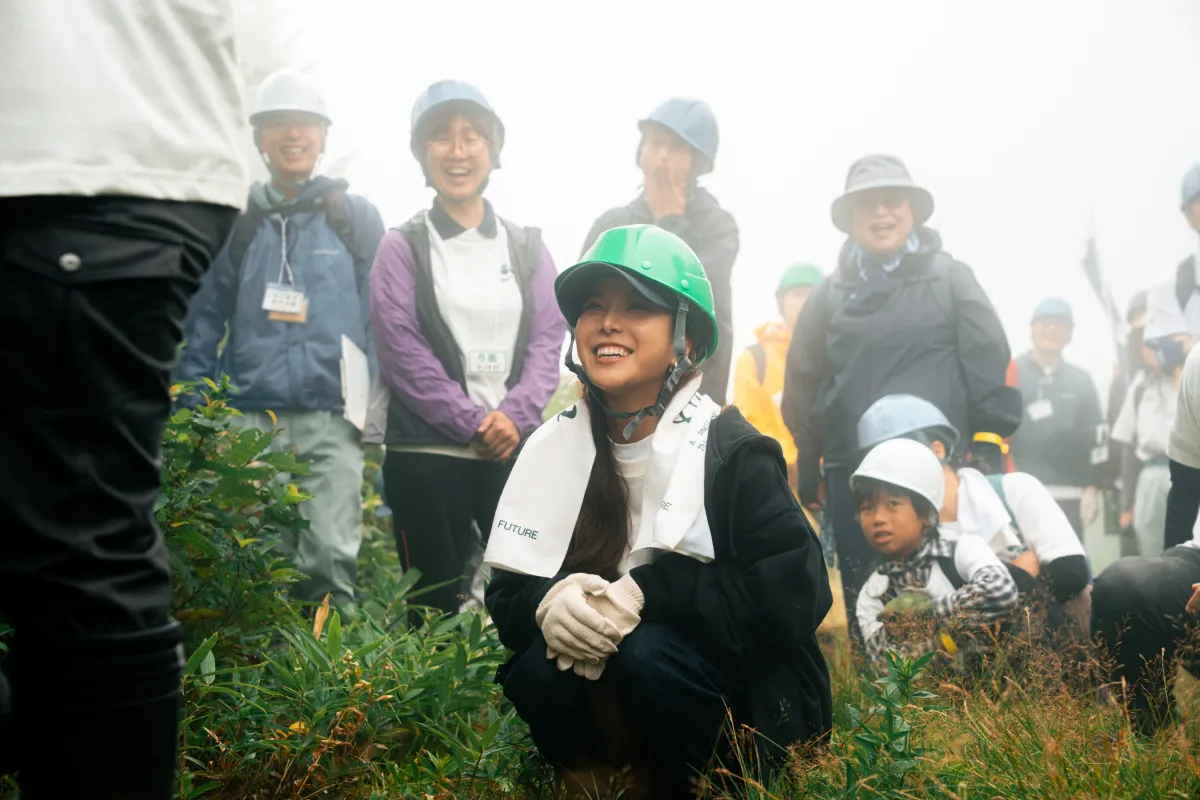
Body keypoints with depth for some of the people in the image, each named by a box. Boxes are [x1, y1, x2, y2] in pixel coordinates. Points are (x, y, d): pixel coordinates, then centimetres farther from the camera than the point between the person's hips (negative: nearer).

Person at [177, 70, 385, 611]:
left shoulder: (356, 217, 10)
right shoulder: (237, 220, 13)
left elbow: (383, 318, 8)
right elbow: (205, 316, 13)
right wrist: (193, 413, 4)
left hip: (333, 421, -1)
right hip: (248, 419, 1)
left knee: (331, 556, -8)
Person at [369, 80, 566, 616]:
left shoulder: (527, 246, 13)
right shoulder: (402, 247, 6)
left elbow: (549, 336, 4)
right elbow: (403, 350, -4)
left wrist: (515, 415, -12)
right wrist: (472, 423, -12)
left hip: (515, 448, 2)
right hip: (426, 451, -2)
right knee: (436, 602, 2)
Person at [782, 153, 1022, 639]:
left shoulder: (950, 278, 2)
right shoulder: (832, 292, 9)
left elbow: (991, 366, -1)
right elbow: (803, 384, 12)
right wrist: (808, 471, 11)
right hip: (853, 473, 3)